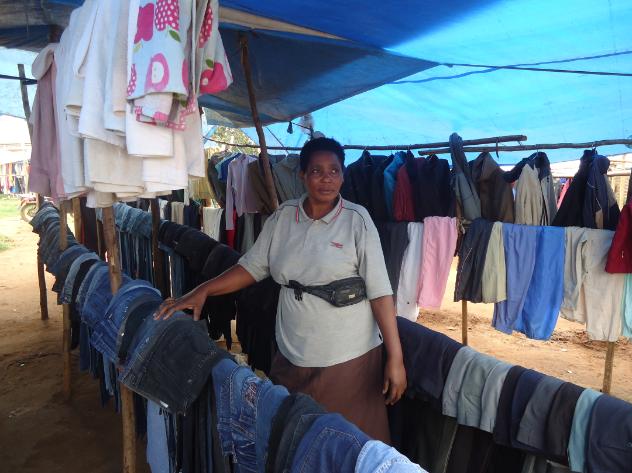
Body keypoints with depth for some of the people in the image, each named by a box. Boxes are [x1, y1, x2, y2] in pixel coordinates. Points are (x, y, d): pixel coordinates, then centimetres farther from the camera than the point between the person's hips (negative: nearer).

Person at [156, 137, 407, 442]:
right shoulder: (283, 217, 1)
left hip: (349, 358, -3)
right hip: (292, 357, 4)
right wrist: (201, 291, -6)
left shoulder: (357, 220, -10)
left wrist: (395, 357, -14)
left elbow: (379, 291, -12)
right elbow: (252, 266, 5)